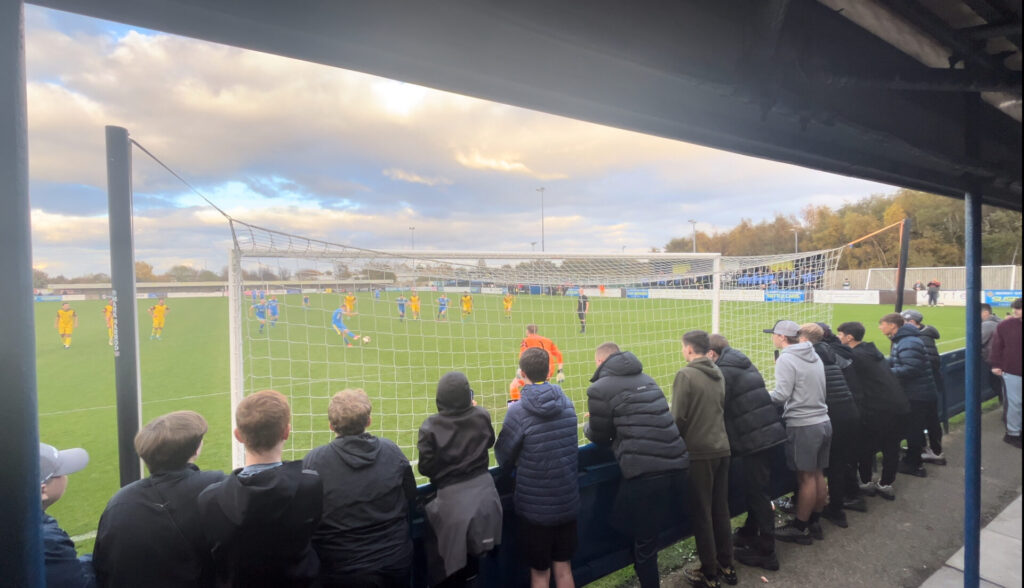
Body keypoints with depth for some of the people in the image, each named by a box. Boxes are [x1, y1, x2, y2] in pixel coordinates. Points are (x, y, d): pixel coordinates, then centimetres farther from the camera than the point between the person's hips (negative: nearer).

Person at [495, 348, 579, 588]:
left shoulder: (518, 411, -19)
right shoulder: (567, 404, -3)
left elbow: (504, 458, -7)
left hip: (535, 506, -4)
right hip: (567, 502, 4)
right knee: (563, 567, 20)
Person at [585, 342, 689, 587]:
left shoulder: (599, 388, -3)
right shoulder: (645, 378, 20)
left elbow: (600, 437, 5)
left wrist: (588, 426, 27)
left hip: (645, 470, -7)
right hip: (676, 463, 7)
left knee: (643, 539, 10)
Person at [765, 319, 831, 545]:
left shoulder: (786, 359, -16)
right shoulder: (814, 355, 10)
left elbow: (781, 395, -20)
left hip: (803, 426, -8)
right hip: (823, 422, 8)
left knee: (806, 477, 2)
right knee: (817, 474, 16)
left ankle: (800, 528, 13)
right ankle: (815, 522, 28)